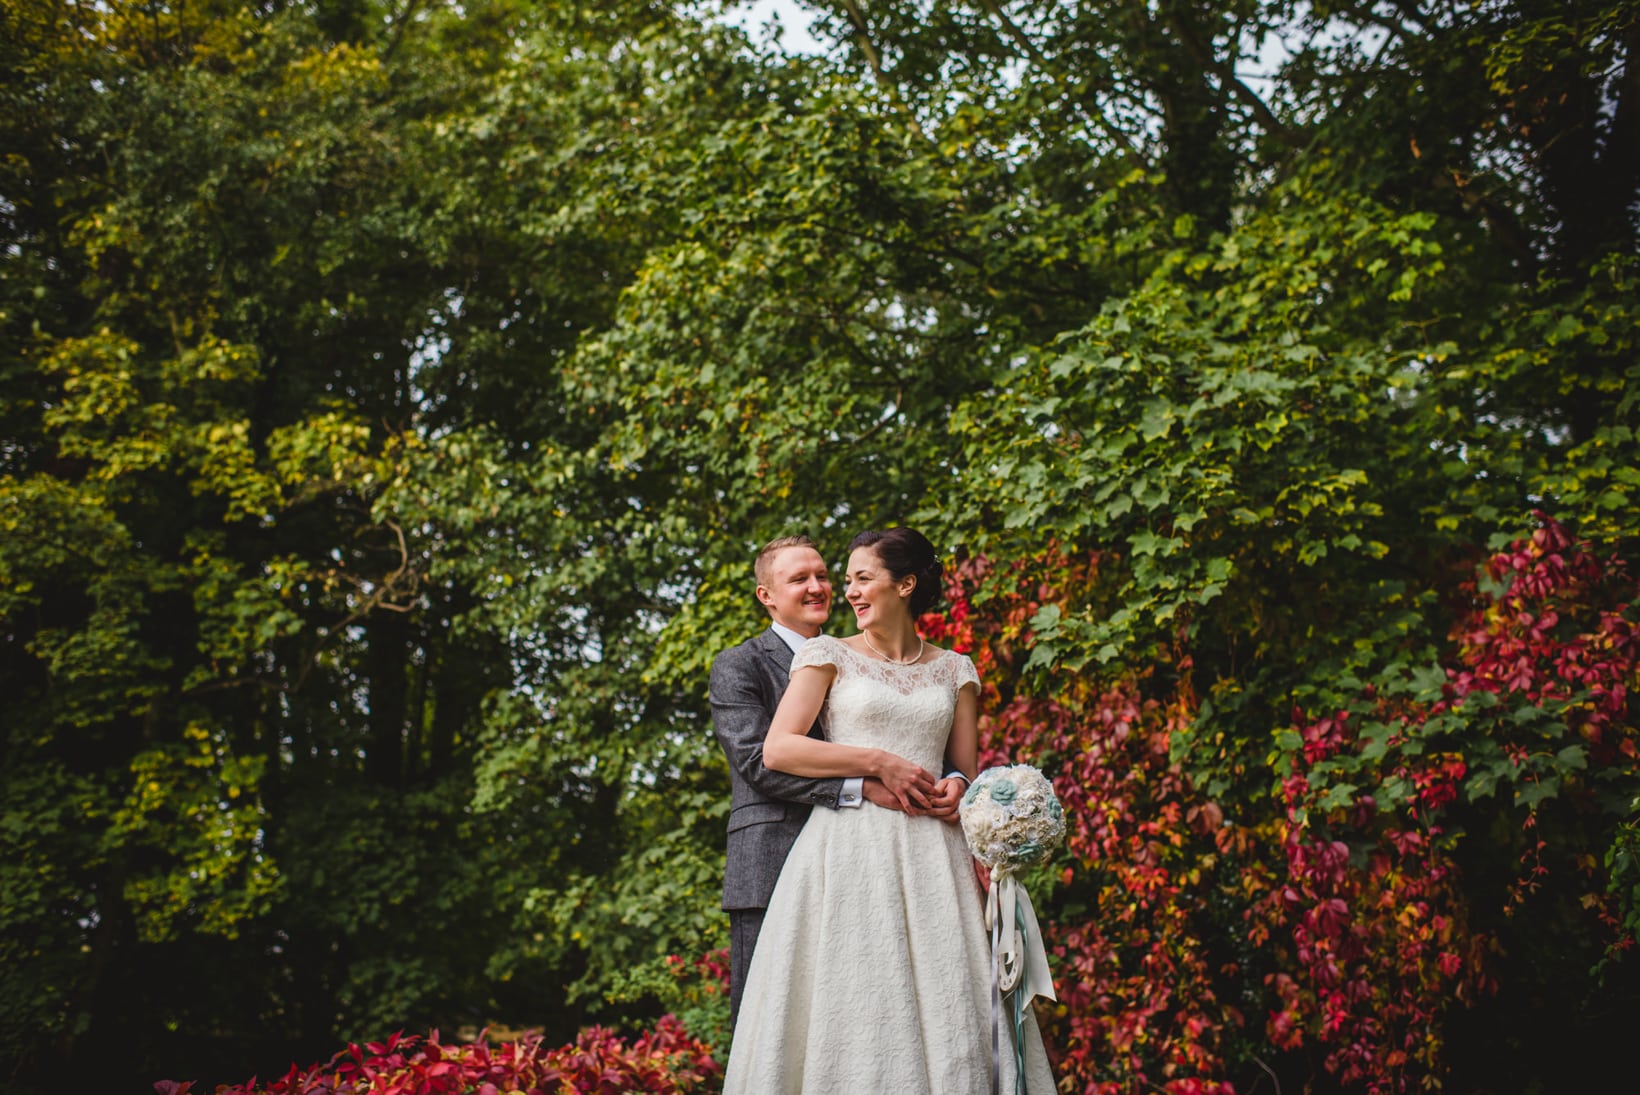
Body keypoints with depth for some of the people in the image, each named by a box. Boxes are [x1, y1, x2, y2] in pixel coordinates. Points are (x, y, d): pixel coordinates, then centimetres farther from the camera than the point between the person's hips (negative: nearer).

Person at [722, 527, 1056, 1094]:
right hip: (849, 849, -2)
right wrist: (878, 763, -8)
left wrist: (957, 786, -6)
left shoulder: (954, 670, 15)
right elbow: (778, 750, -4)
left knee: (944, 1004, -3)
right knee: (854, 1008, -7)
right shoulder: (828, 655, 7)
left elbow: (967, 769, 18)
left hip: (931, 855, 2)